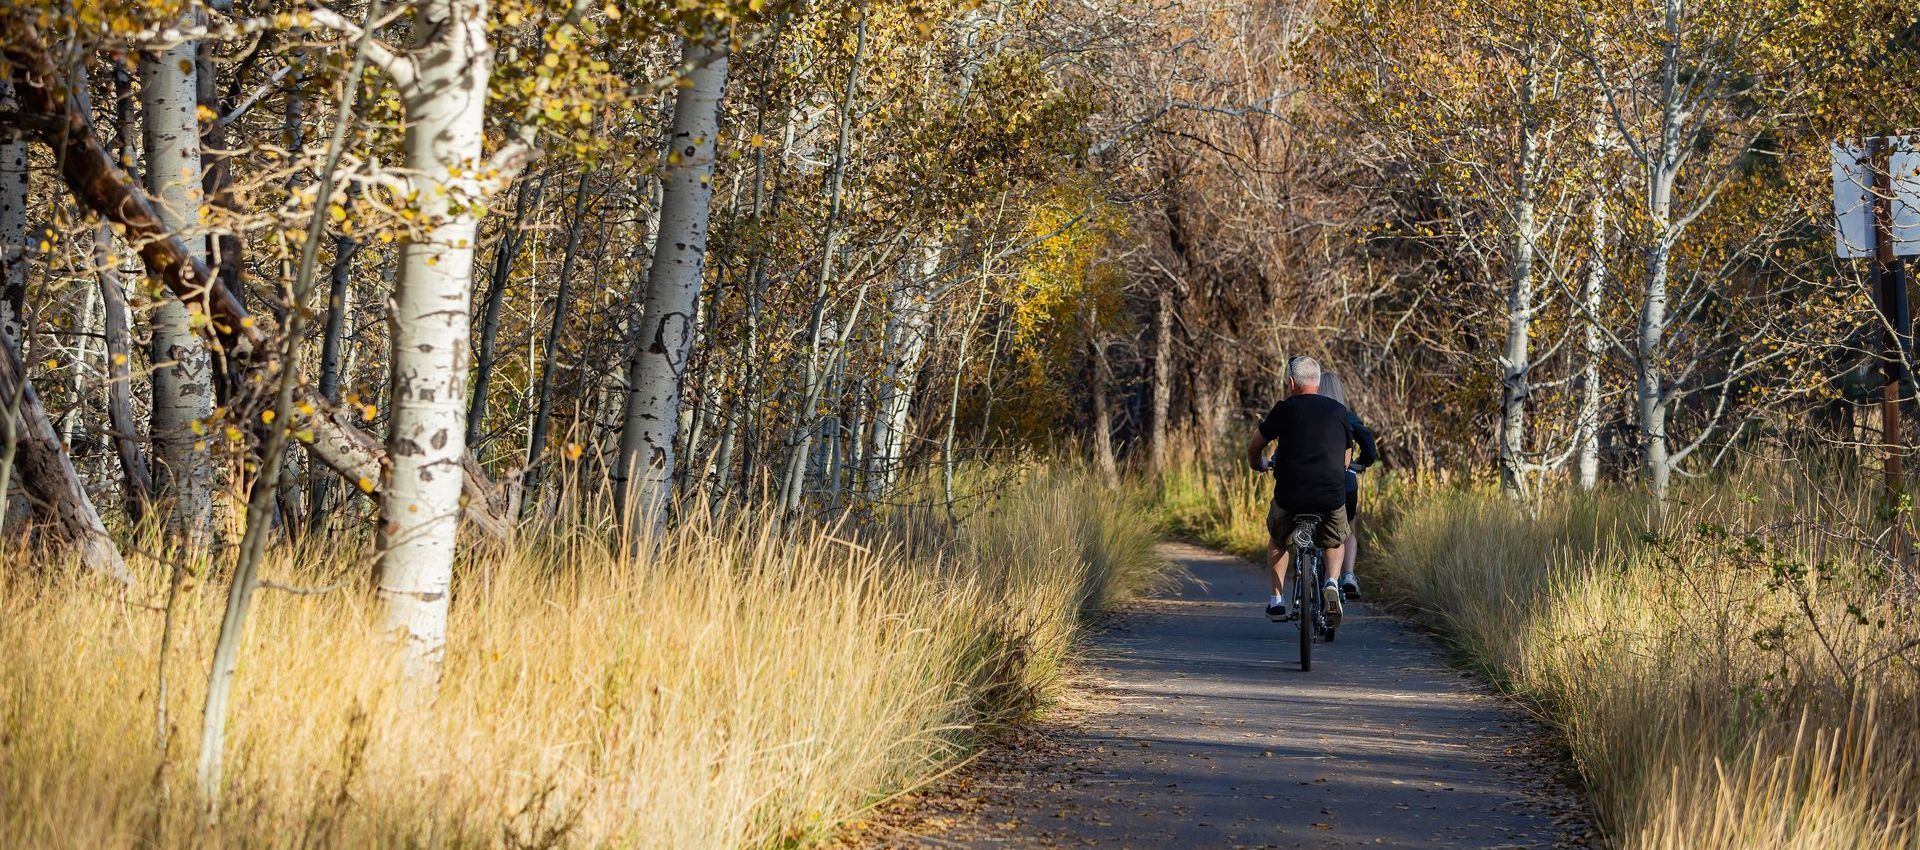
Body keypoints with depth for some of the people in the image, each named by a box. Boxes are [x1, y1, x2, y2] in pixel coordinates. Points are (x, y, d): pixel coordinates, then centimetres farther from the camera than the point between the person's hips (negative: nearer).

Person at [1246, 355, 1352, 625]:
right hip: (1332, 496, 1)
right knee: (1336, 542, 29)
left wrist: (1259, 465, 34)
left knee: (1277, 540, 28)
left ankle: (1277, 600, 22)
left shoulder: (1285, 409, 1)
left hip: (1290, 496, -1)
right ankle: (1333, 583, 2)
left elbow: (1254, 448, 11)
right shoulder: (1339, 411, 9)